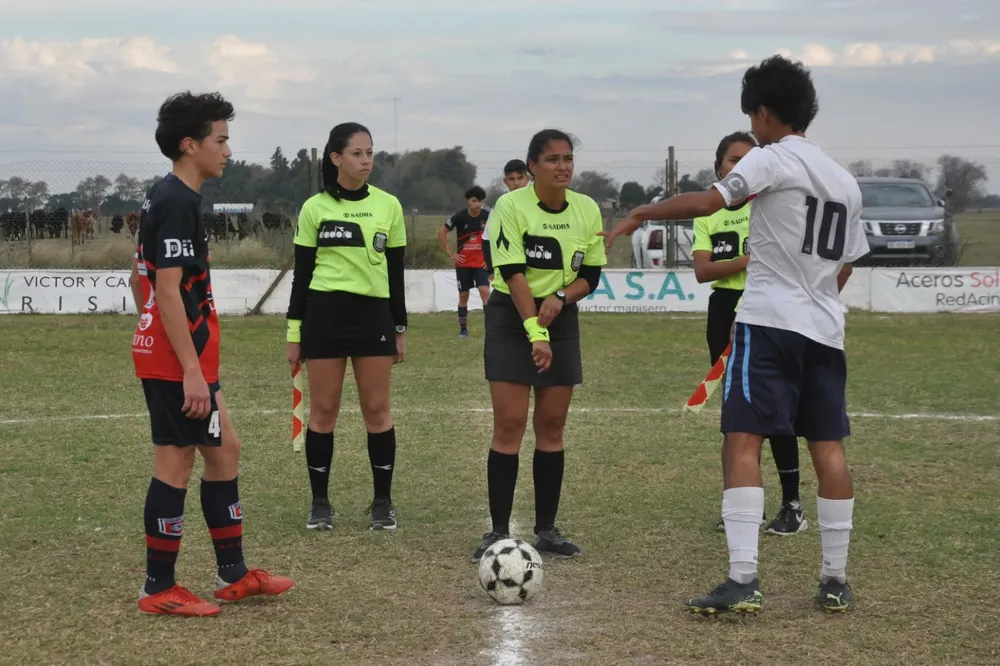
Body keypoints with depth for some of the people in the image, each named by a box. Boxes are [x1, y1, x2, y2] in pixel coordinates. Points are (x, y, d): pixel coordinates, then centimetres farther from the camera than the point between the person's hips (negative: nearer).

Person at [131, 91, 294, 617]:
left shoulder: (163, 199, 14)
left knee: (224, 450, 15)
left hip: (165, 355, 10)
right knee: (175, 464, -3)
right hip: (178, 361, -10)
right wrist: (191, 370, -23)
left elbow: (140, 278, 21)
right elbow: (168, 291, -22)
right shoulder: (178, 203, -17)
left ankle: (232, 574, 21)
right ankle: (158, 589, 6)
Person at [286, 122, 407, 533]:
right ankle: (320, 502, 13)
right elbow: (302, 272, 4)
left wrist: (399, 328, 7)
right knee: (323, 410, 3)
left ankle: (383, 502, 12)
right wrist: (294, 333, 1)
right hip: (324, 314, -1)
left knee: (377, 410, 2)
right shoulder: (314, 208, 1)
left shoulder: (388, 206, 5)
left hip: (373, 314, 1)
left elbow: (395, 271, 9)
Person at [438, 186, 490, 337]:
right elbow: (441, 232, 0)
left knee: (485, 291, -15)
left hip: (481, 262, 0)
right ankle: (463, 328, 18)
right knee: (463, 295, 7)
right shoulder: (460, 216, -11)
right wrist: (450, 253, -3)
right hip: (463, 262, 0)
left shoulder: (488, 216, -8)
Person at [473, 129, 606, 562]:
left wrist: (561, 298, -15)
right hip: (511, 318, -4)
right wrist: (535, 332, -28)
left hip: (561, 318, 4)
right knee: (509, 425, -8)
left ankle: (546, 530, 12)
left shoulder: (587, 210, 1)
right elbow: (514, 274, -20)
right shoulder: (511, 207, -13)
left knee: (552, 425, 5)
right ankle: (499, 531, -2)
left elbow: (591, 275, 6)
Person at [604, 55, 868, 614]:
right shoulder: (846, 182, 17)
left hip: (770, 321, -7)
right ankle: (836, 580, 12)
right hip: (826, 331, 7)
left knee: (743, 441, -9)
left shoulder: (773, 159, -5)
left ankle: (744, 579, -17)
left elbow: (708, 202, -17)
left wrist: (643, 213, -7)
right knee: (829, 447, 9)